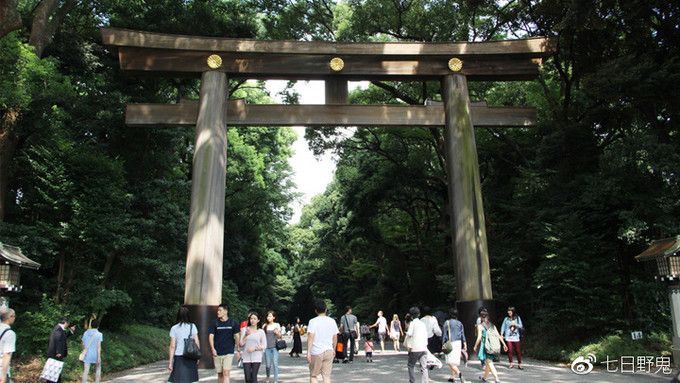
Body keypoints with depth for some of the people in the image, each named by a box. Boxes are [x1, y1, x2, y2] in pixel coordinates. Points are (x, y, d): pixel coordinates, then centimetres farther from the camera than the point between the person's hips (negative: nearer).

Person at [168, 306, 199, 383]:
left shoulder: (174, 328, -4)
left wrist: (170, 362, -3)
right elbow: (197, 343, 0)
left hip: (179, 358, -1)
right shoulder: (192, 326, 0)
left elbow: (172, 346, -7)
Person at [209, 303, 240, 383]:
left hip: (229, 352, -2)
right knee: (220, 374, 10)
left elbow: (236, 337, 6)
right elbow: (211, 336, 0)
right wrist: (213, 349, -13)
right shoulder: (215, 323, 1)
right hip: (217, 353, 2)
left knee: (226, 373, -11)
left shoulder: (233, 323, 0)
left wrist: (238, 350, 5)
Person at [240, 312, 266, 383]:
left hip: (256, 358, -1)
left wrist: (254, 348, -13)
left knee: (254, 377, -4)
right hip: (246, 357, 1)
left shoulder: (261, 331, 1)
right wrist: (246, 335, -14)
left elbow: (264, 346, 1)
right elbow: (241, 344, -1)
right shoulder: (245, 329, 3)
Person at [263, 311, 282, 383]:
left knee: (275, 363, -8)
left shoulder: (277, 325, 4)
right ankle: (268, 376, 32)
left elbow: (279, 336, 6)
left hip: (275, 347, -1)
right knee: (268, 365, 4)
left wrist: (277, 333, -14)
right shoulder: (265, 326, 6)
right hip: (267, 347, 1)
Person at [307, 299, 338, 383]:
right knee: (327, 376, 7)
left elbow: (310, 337, -16)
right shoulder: (332, 321, 5)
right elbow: (335, 337, 10)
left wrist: (308, 352, -16)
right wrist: (333, 349, 23)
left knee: (313, 375, 10)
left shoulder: (313, 321, -8)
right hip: (329, 351, 4)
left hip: (316, 352, -3)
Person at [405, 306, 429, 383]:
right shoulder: (423, 324, 13)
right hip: (424, 348, 5)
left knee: (410, 366, 11)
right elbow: (426, 335, 15)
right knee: (424, 367, 2)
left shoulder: (413, 323, -4)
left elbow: (409, 334, -13)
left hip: (415, 348, -5)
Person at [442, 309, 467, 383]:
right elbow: (463, 335, 7)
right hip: (458, 342, 5)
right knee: (455, 360, 12)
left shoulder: (447, 323, -5)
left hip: (450, 343, -5)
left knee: (450, 361, -6)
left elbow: (444, 334, -5)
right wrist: (464, 344, 11)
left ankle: (458, 372, -27)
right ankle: (453, 377, 15)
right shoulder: (459, 323, 7)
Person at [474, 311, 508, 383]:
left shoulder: (480, 326, -6)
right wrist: (504, 344, 8)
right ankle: (484, 377, 38)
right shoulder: (492, 325, 10)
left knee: (489, 363, -6)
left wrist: (475, 346, -1)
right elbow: (498, 335, 5)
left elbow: (479, 338, -11)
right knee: (488, 362, 21)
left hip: (485, 346, -6)